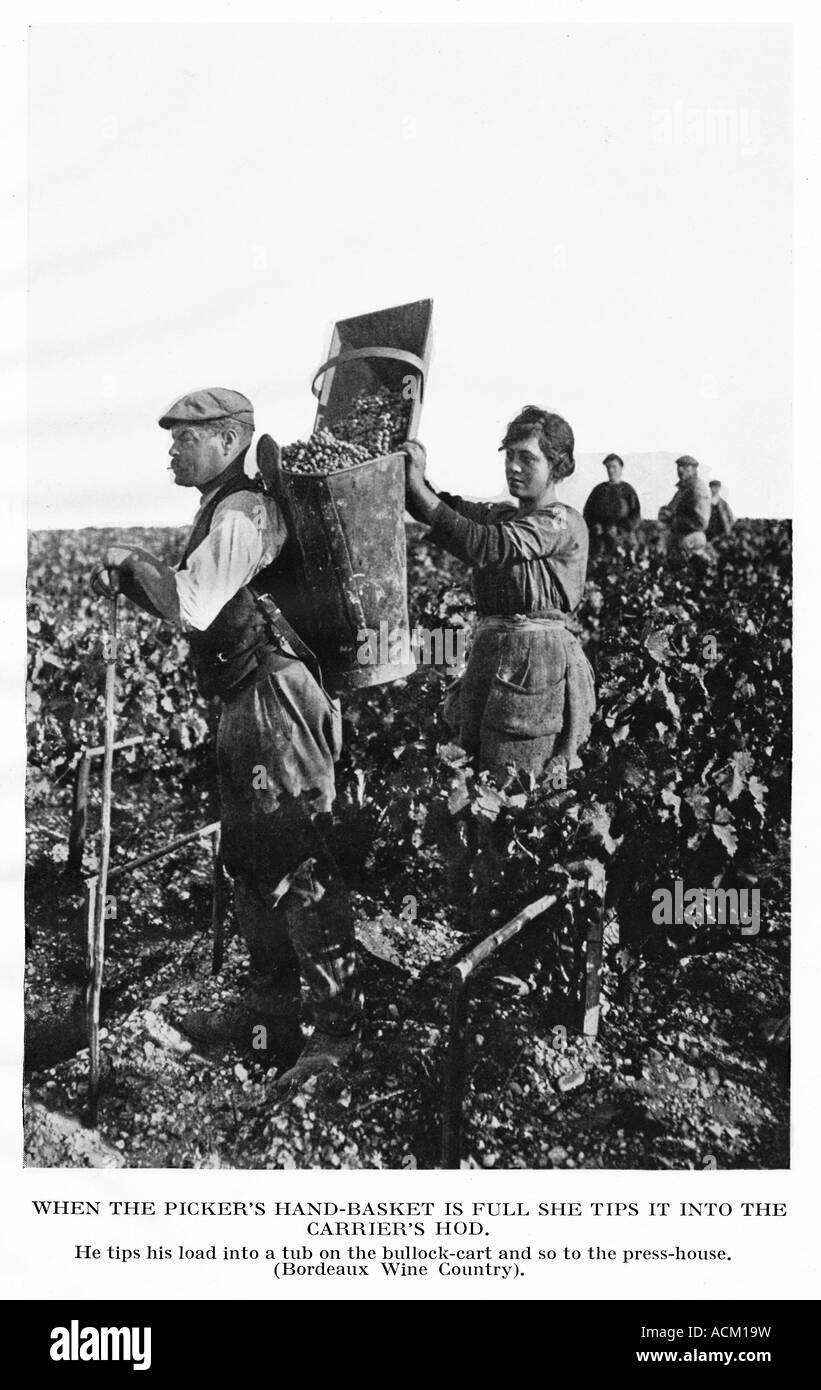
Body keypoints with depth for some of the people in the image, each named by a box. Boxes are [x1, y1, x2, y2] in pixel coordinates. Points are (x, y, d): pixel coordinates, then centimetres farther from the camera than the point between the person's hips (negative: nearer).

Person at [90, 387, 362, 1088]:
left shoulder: (242, 512, -14)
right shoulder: (224, 509, 19)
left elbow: (193, 607, -25)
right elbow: (193, 610, 22)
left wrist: (136, 560, -9)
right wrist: (131, 577, 8)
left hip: (275, 695, -11)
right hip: (248, 699, 11)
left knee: (297, 861, -10)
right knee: (249, 853, 18)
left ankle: (340, 1023, -4)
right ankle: (273, 999, 30)